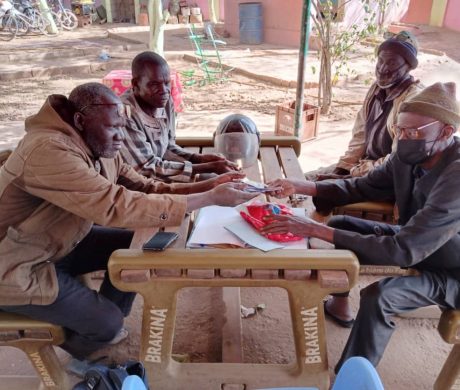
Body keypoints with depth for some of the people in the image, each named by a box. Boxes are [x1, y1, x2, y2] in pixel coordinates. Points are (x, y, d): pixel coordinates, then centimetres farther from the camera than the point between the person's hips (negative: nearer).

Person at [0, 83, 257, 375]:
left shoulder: (99, 147, -6)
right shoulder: (50, 151, -34)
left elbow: (146, 189, -5)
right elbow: (119, 207, -40)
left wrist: (206, 186, -19)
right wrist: (210, 199, -38)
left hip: (58, 244, 9)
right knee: (108, 321, -11)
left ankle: (101, 329, 22)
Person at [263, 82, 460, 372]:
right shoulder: (410, 157, -13)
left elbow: (403, 250, -41)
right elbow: (362, 187, -2)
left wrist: (316, 230, -43)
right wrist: (300, 187, -18)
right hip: (417, 241, 8)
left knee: (377, 297, -33)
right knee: (341, 224, 6)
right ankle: (339, 305, 23)